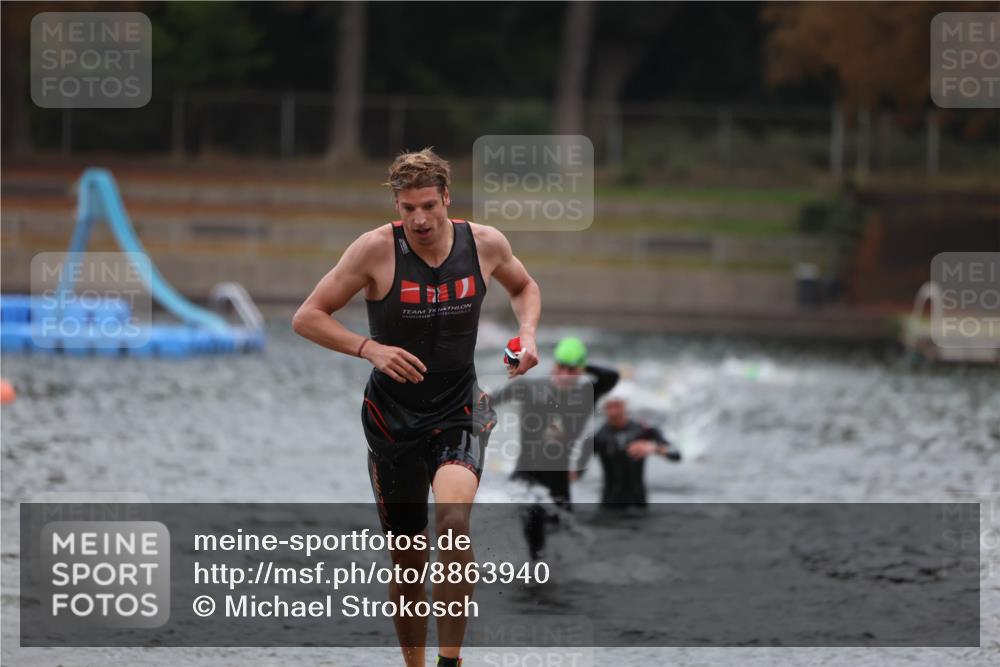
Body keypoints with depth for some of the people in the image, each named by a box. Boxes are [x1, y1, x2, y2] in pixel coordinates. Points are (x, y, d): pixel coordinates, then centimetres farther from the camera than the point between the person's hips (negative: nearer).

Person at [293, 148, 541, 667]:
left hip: (459, 411, 0)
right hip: (393, 417, 0)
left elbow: (524, 287, 18)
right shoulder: (377, 249, -13)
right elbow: (307, 317, -9)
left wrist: (527, 333, -2)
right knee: (408, 561, 7)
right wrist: (370, 348, -23)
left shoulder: (485, 244, -5)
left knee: (454, 517, -29)